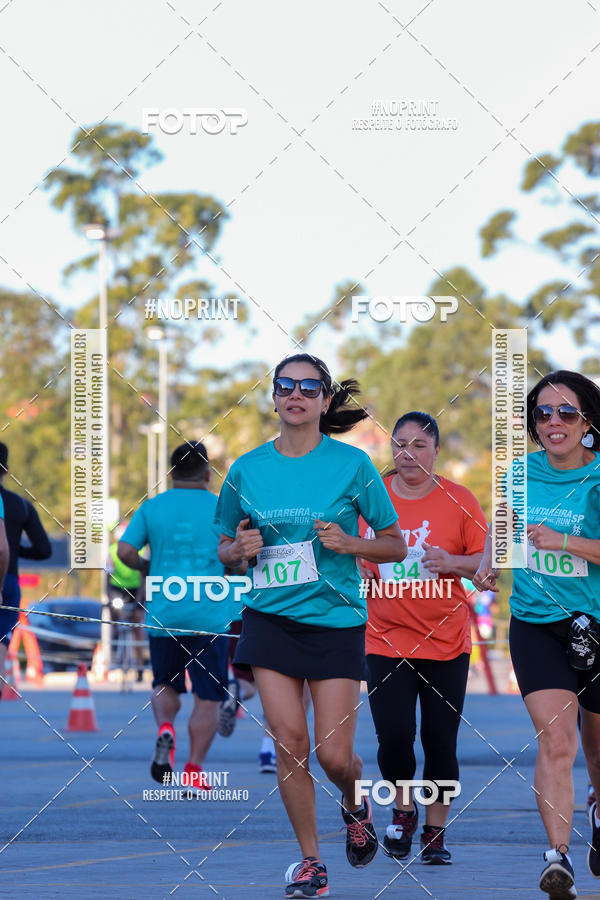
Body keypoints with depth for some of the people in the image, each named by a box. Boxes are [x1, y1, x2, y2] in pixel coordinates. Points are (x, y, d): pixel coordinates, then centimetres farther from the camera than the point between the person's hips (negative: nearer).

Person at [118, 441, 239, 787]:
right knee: (207, 697, 3)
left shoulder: (151, 508, 4)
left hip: (163, 613, 2)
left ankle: (165, 728, -9)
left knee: (166, 686, 20)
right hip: (209, 614, -2)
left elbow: (125, 551, -4)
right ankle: (194, 767, -6)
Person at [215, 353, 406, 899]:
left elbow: (395, 545, 4)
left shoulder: (352, 464, -2)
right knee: (289, 742, -6)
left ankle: (354, 805, 31)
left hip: (335, 619, -2)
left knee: (334, 755, -4)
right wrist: (239, 550, -6)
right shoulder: (247, 470, 5)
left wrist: (349, 543, -15)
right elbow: (225, 550, 16)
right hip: (271, 618, 2)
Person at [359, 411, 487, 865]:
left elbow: (488, 559, 1)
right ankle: (403, 810, 18)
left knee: (440, 742, 0)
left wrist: (452, 562, -16)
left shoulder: (459, 500, 0)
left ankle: (435, 832, 16)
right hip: (386, 637, 0)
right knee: (393, 737, -10)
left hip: (446, 642, 0)